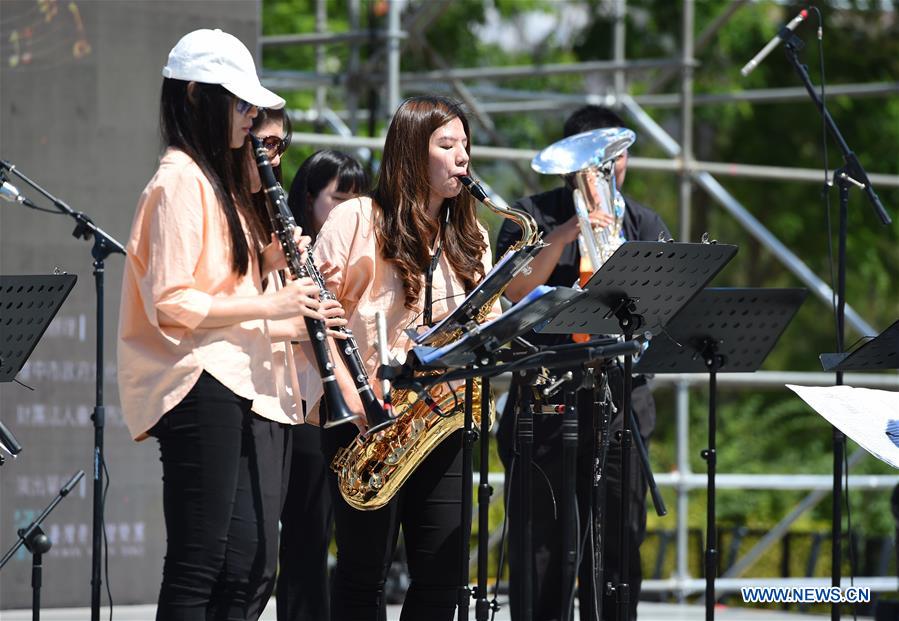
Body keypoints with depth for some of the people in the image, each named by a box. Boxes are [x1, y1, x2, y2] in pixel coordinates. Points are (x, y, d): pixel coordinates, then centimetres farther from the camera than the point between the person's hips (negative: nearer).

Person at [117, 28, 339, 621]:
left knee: (251, 570, 3)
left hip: (249, 389, 9)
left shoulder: (222, 184, 21)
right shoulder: (179, 182, -8)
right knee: (198, 570, -10)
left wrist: (270, 262, 7)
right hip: (203, 387, -9)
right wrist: (268, 305, -17)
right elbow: (168, 303, -17)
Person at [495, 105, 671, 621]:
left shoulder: (645, 225, 14)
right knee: (538, 545, 1)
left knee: (618, 543, 2)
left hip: (620, 402, 2)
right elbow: (516, 292, -7)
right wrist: (564, 236, -17)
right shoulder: (533, 216, 7)